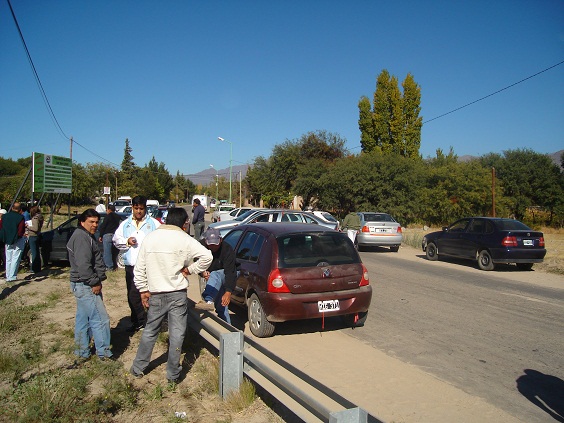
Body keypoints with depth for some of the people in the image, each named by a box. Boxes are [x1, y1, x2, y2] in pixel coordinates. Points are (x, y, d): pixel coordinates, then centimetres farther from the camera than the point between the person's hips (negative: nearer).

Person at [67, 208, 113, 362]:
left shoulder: (87, 236, 17)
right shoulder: (81, 237, -16)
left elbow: (97, 261, 20)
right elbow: (83, 265, -24)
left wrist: (98, 280, 12)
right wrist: (95, 282, -17)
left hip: (83, 286, 11)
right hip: (85, 286, -11)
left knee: (83, 319, 17)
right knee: (101, 319, -6)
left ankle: (82, 353, 27)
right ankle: (104, 353, 3)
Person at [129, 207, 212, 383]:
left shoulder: (150, 237, 2)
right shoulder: (184, 239, -10)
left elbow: (139, 268, 5)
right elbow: (206, 256, -20)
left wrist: (143, 290, 12)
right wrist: (189, 270, -8)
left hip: (155, 294, 4)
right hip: (177, 294, -4)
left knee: (150, 331, 20)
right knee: (177, 334, 7)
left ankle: (138, 368, 31)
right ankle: (173, 374, 15)